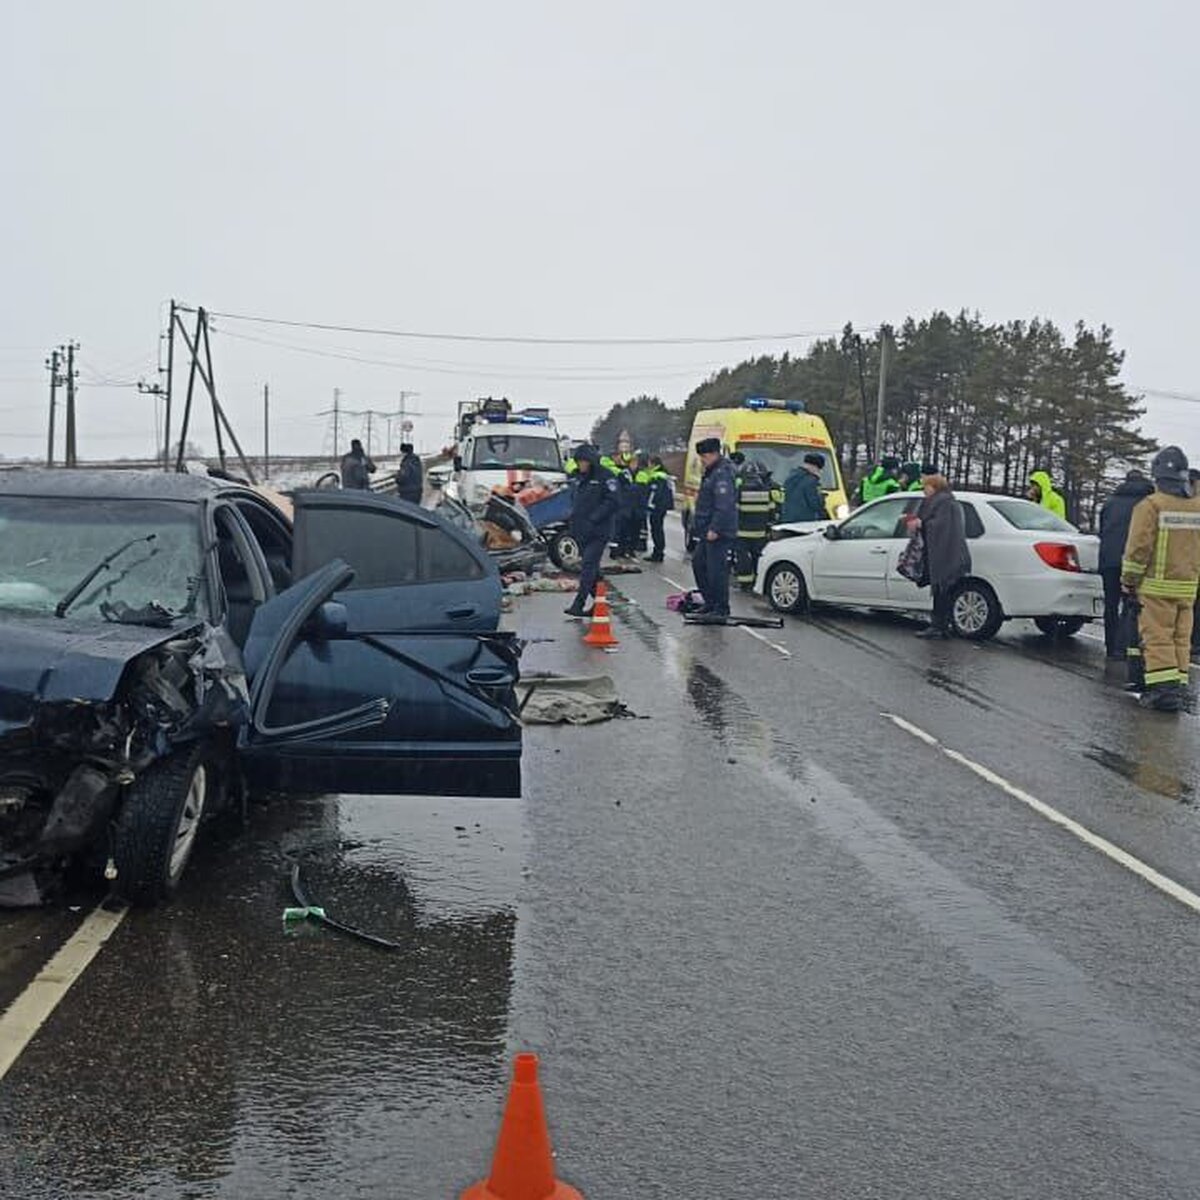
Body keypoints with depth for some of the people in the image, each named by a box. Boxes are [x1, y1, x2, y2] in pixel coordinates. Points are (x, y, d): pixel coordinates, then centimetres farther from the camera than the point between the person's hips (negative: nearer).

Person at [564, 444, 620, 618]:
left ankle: (578, 604, -19)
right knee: (592, 569, 12)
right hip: (582, 532, 8)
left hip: (598, 533, -8)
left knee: (588, 566, -14)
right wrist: (574, 519, 12)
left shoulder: (605, 477, -8)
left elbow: (613, 502, -16)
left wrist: (593, 519, -19)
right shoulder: (581, 479, 17)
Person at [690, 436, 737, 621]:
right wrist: (698, 526, 22)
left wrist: (715, 529, -25)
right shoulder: (711, 472, 17)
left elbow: (724, 506, -24)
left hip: (719, 533, -11)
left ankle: (721, 609, -2)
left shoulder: (722, 474, -17)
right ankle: (710, 602, 25)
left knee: (716, 569, -8)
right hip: (708, 531, 11)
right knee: (698, 563, 16)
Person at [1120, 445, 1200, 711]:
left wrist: (1129, 580, -3)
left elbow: (1139, 547, -13)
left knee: (1157, 638, -4)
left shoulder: (1150, 505, -11)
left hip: (1157, 585, -6)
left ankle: (1163, 691, -10)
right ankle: (1178, 688, 15)